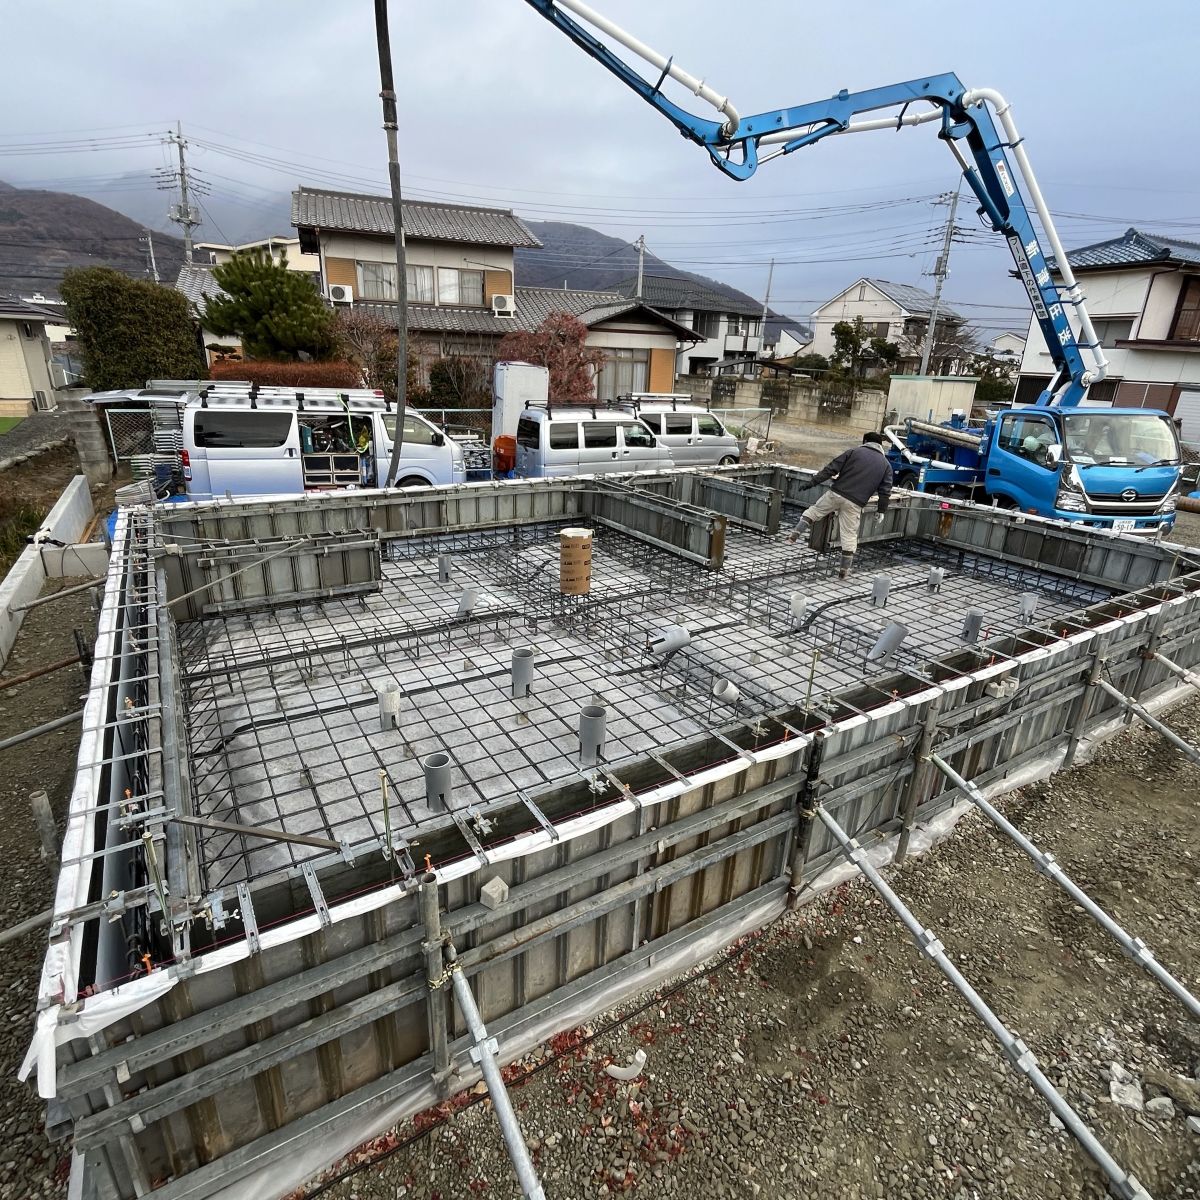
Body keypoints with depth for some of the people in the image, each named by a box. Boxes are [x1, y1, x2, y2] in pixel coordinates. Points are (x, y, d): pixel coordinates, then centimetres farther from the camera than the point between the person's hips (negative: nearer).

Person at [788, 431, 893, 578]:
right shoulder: (886, 464, 13)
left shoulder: (854, 452, 7)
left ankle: (795, 534, 7)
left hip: (835, 494, -1)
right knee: (849, 535, 8)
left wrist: (814, 481, 5)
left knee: (814, 511, 21)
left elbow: (832, 468, 1)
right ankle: (844, 570, 11)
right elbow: (885, 491, 8)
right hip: (854, 505, 1)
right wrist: (882, 510, 13)